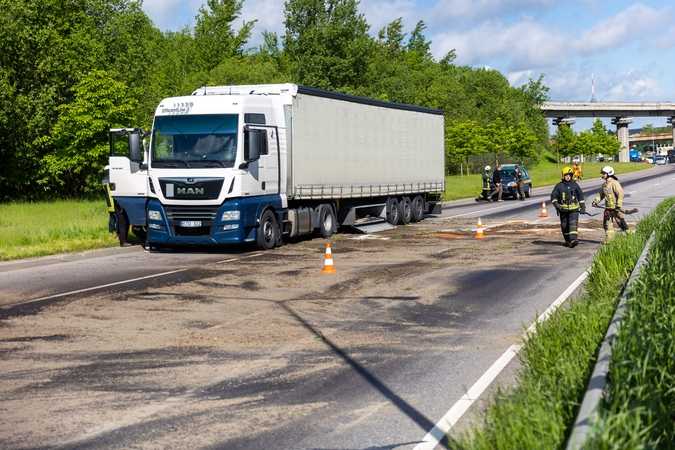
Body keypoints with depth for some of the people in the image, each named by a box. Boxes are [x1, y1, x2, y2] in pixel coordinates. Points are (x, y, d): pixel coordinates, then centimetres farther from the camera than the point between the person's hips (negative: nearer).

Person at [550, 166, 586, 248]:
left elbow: (580, 196, 13)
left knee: (573, 224, -17)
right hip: (563, 210, 1)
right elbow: (553, 196, 3)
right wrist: (556, 204, -15)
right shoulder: (559, 186, 3)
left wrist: (583, 207, 8)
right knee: (564, 226, 8)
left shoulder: (574, 185, 6)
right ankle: (567, 241, 23)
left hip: (574, 209, -1)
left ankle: (573, 240, -26)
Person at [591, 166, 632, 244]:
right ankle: (609, 238, 9)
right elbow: (601, 194, 23)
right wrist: (596, 201, 7)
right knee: (607, 223, 5)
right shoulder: (604, 184, 12)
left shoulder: (615, 183, -14)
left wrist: (618, 205, -22)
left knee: (621, 222, -1)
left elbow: (621, 194, -18)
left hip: (616, 208, -8)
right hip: (608, 207, 8)